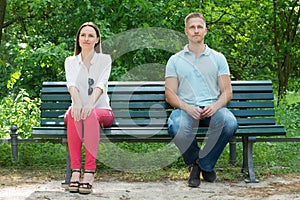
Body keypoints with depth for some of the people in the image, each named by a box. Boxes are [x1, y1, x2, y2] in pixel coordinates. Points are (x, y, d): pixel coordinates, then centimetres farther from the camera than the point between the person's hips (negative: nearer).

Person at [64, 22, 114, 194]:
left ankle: (90, 172, -44)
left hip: (102, 110, -1)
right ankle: (75, 171, -40)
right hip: (78, 106, 1)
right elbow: (71, 83, -10)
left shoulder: (104, 59, 6)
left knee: (91, 115, -37)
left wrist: (90, 103, -35)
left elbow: (101, 83, -14)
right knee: (74, 114, -35)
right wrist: (77, 102, -34)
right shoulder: (70, 61, 11)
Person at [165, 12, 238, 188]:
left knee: (230, 123, -33)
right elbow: (170, 94, 4)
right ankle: (194, 163, -3)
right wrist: (187, 108, -16)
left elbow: (227, 92, 8)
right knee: (177, 127, -37)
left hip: (212, 108, 1)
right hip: (185, 108, -1)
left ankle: (205, 164, -6)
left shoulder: (218, 58, 16)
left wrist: (215, 106, -15)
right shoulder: (175, 60, 13)